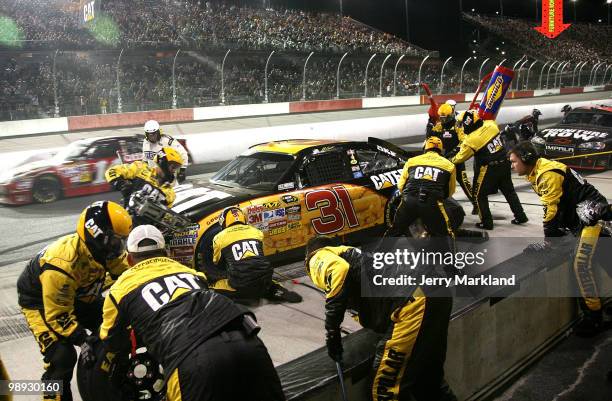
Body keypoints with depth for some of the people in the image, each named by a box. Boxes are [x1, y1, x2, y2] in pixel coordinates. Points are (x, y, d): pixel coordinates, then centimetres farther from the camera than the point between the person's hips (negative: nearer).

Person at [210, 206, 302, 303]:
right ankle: (276, 291, 6)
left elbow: (217, 262, 25)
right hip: (264, 283, 2)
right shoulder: (256, 231, 16)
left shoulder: (220, 238, 8)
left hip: (240, 286, -2)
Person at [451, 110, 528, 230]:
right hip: (504, 163, 6)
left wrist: (452, 160, 20)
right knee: (509, 191, 20)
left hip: (489, 169, -6)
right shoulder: (491, 124, -5)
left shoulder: (470, 140, -17)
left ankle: (486, 222, 10)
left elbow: (461, 157, -3)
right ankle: (520, 216, 27)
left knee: (480, 195, 10)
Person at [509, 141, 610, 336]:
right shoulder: (537, 173, 10)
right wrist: (558, 231, 18)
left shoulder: (548, 174, -20)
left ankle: (593, 317, -4)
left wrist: (548, 242, -13)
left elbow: (552, 210, -19)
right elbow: (555, 207, 17)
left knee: (581, 265, -13)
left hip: (594, 216, -11)